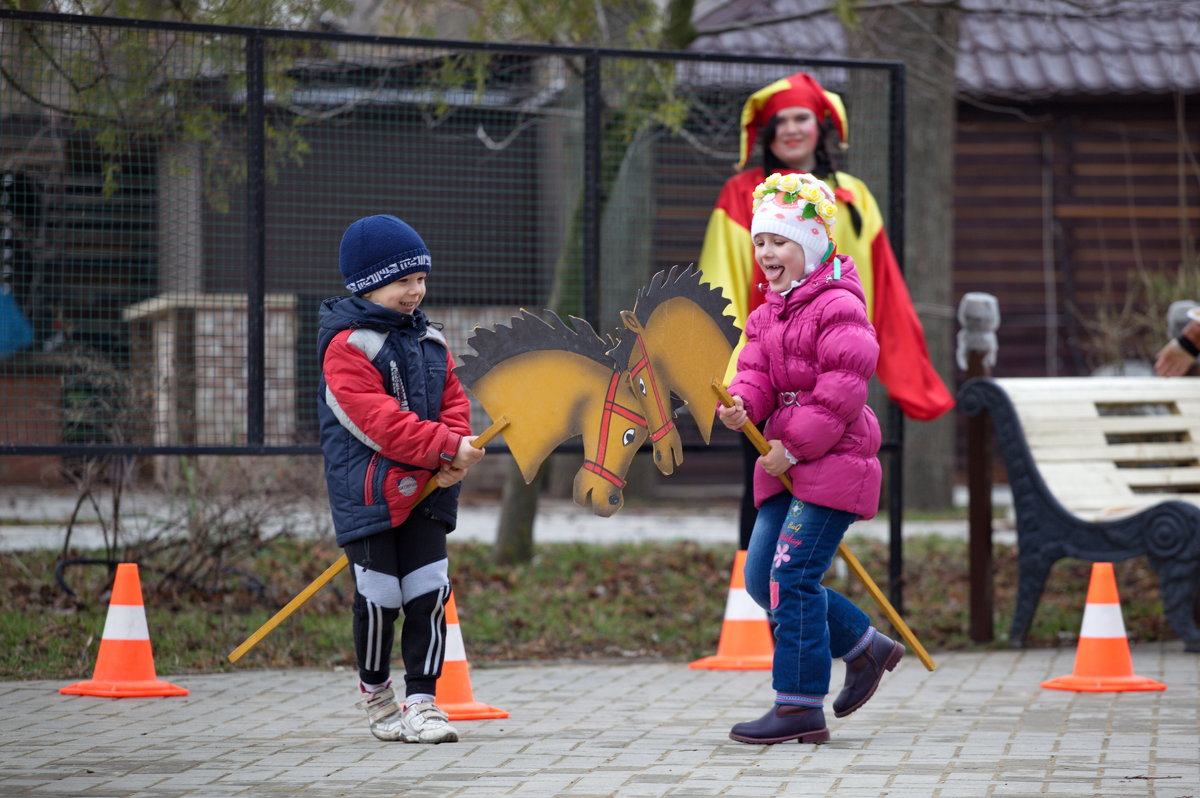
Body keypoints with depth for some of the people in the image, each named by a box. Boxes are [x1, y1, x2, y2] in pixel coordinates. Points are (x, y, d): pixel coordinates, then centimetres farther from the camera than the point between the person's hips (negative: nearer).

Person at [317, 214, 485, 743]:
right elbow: (379, 421, -20)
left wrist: (455, 457, -9)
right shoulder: (347, 346, -10)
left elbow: (453, 401, 12)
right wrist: (447, 447, -24)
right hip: (367, 492, -6)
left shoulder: (429, 341, 13)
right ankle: (375, 694, 20)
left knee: (430, 592, -2)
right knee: (379, 597, -1)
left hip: (426, 490, 6)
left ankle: (421, 701, 2)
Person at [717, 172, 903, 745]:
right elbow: (757, 374, 6)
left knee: (792, 576, -14)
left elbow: (842, 389, -16)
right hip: (785, 462, 9)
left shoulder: (838, 307, -10)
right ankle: (865, 647, 24)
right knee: (762, 576, 7)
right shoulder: (767, 315, 17)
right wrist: (741, 406, -17)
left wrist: (796, 445, -16)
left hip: (833, 461, -9)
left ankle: (801, 707, -9)